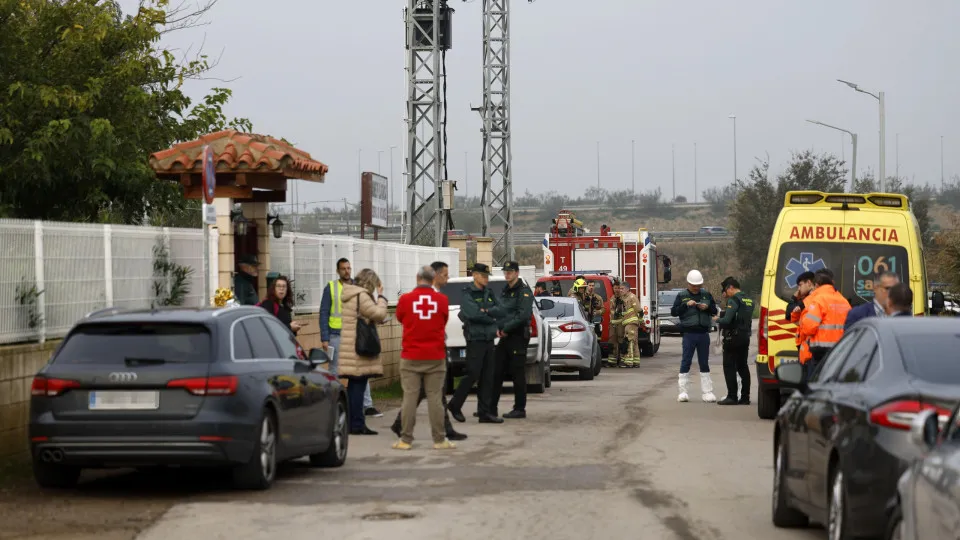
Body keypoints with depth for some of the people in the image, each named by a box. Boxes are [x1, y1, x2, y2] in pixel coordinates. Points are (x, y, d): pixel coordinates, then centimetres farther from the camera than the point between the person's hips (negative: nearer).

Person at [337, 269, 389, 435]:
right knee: (359, 386, -8)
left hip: (350, 348, 10)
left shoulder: (350, 296, 17)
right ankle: (358, 424, -7)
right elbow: (379, 314, -15)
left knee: (353, 386, 13)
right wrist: (381, 296, -4)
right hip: (359, 348, -10)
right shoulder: (361, 297, -15)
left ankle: (351, 423, 17)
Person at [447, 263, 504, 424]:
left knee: (487, 377, 5)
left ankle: (485, 413, 6)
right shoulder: (468, 294, -7)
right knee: (473, 375, -7)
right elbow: (474, 314, -20)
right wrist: (492, 319, -7)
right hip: (475, 339, -7)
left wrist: (486, 311, -14)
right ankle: (455, 405, 11)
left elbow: (499, 311, 3)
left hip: (489, 339, 7)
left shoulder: (489, 294, 14)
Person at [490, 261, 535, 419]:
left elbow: (524, 315, -19)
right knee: (497, 373, 6)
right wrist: (498, 328, 1)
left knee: (518, 374, -4)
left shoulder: (524, 291, -8)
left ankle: (520, 409, 1)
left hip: (518, 337, -8)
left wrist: (506, 329, -15)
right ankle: (491, 407, 9)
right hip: (504, 337, 8)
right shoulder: (505, 291, 18)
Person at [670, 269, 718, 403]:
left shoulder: (706, 295, 10)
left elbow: (714, 311, 14)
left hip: (704, 333, 3)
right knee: (686, 362, -3)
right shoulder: (682, 296, 2)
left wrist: (707, 308, -7)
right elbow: (673, 312, -2)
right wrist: (686, 305, -15)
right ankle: (683, 391, 0)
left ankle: (706, 392, 11)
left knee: (704, 363, 7)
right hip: (689, 333, -3)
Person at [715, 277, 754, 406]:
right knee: (742, 367, 12)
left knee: (729, 367, -4)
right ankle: (745, 397, 12)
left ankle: (732, 396, -7)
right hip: (745, 337, 9)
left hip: (733, 337, -9)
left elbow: (727, 320, -22)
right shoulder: (748, 301, 14)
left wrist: (717, 320, -1)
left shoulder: (734, 300, -14)